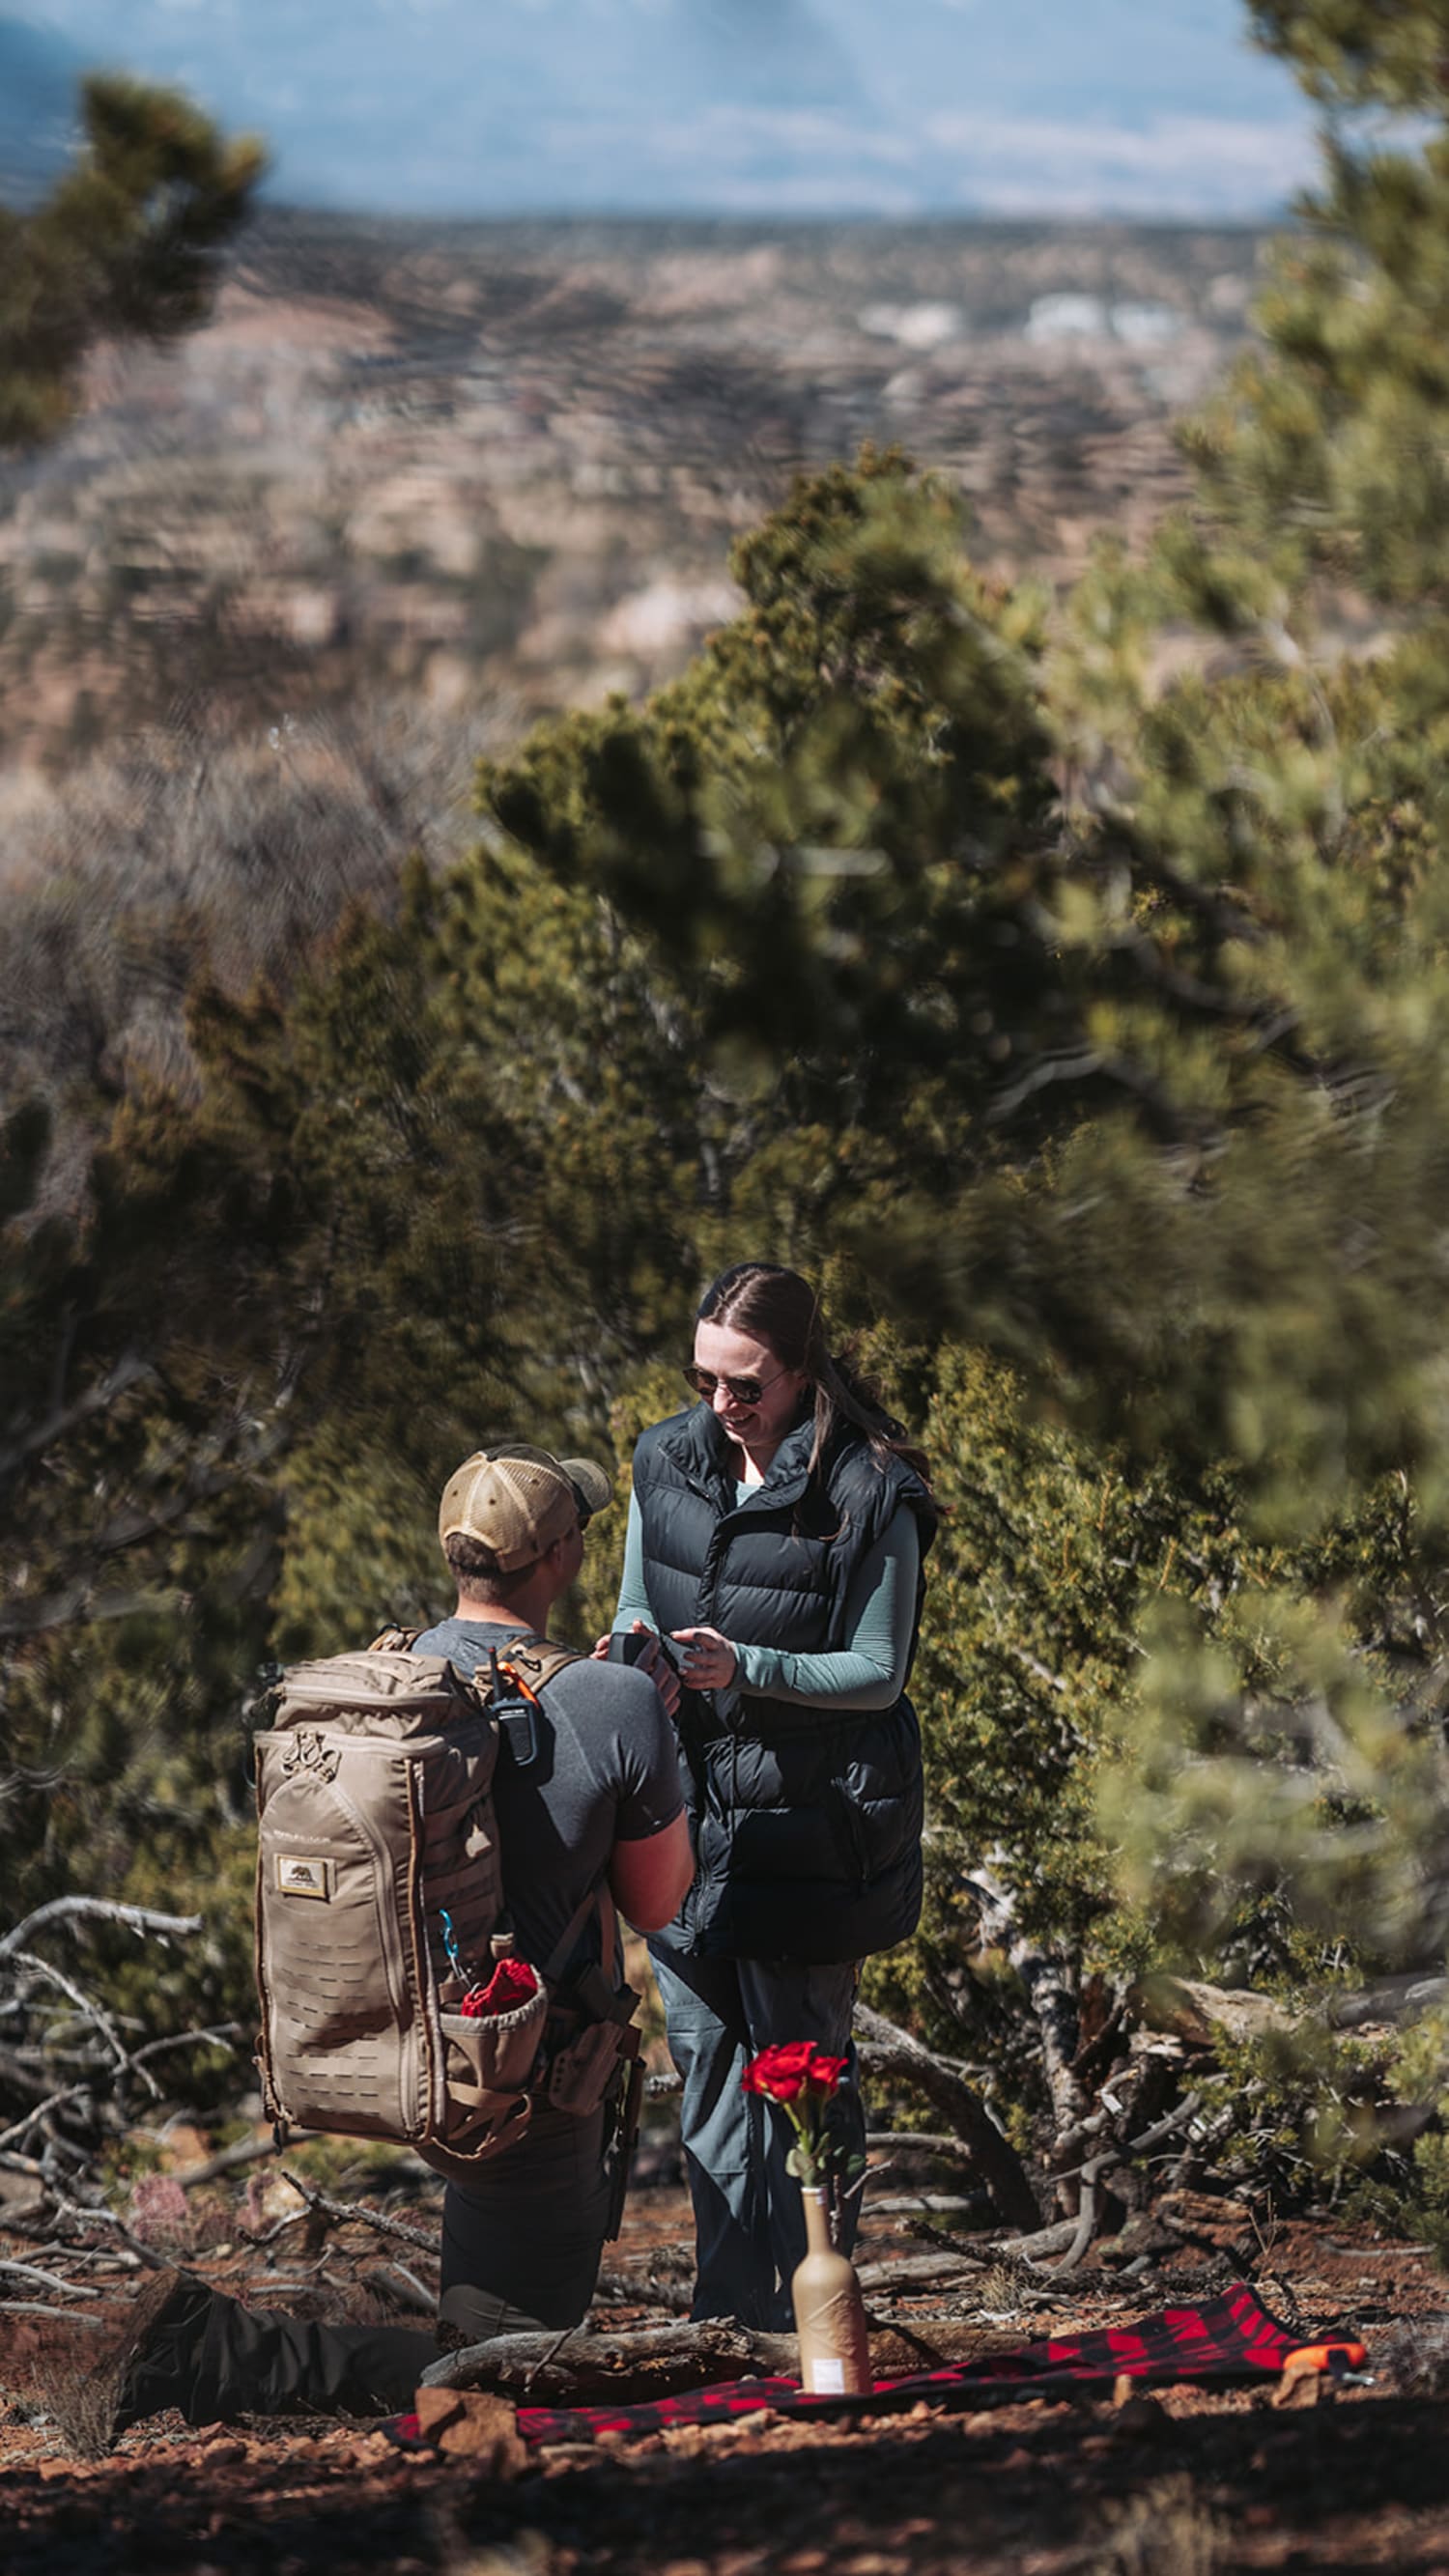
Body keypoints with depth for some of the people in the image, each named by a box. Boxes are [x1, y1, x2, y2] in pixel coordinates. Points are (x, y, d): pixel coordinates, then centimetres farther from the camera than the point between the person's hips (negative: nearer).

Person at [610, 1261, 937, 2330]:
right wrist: (633, 1642, -9)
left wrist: (746, 1666, -22)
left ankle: (809, 2315, 9)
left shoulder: (869, 1496, -13)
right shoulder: (668, 1464, 4)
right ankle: (728, 2312, 19)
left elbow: (876, 1672, -10)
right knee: (706, 2062, 10)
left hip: (808, 1814, -6)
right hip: (689, 1804, 6)